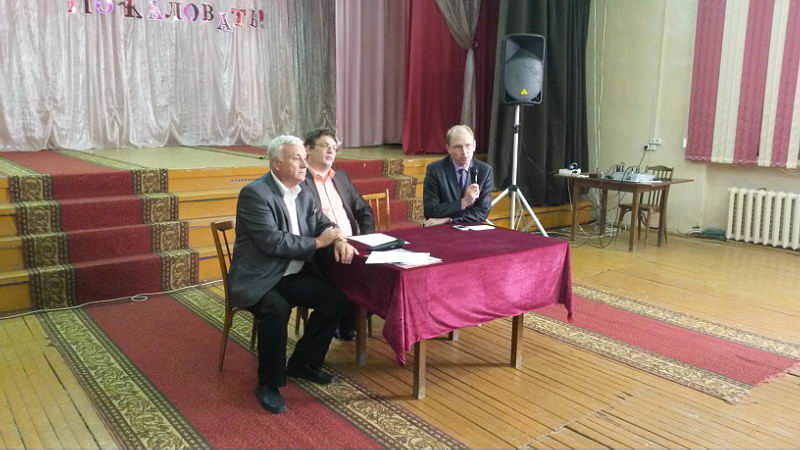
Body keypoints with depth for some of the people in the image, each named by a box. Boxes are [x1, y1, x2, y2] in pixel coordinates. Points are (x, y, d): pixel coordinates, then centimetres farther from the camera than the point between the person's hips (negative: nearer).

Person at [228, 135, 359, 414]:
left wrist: (339, 240, -12)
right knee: (277, 309, -34)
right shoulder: (255, 193, -17)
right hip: (257, 279, -8)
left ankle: (302, 362, 13)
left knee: (336, 298, -6)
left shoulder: (303, 193, 7)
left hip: (292, 275, 8)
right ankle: (268, 384, -12)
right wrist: (317, 243, -17)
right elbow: (273, 242, -26)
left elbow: (321, 222, 12)